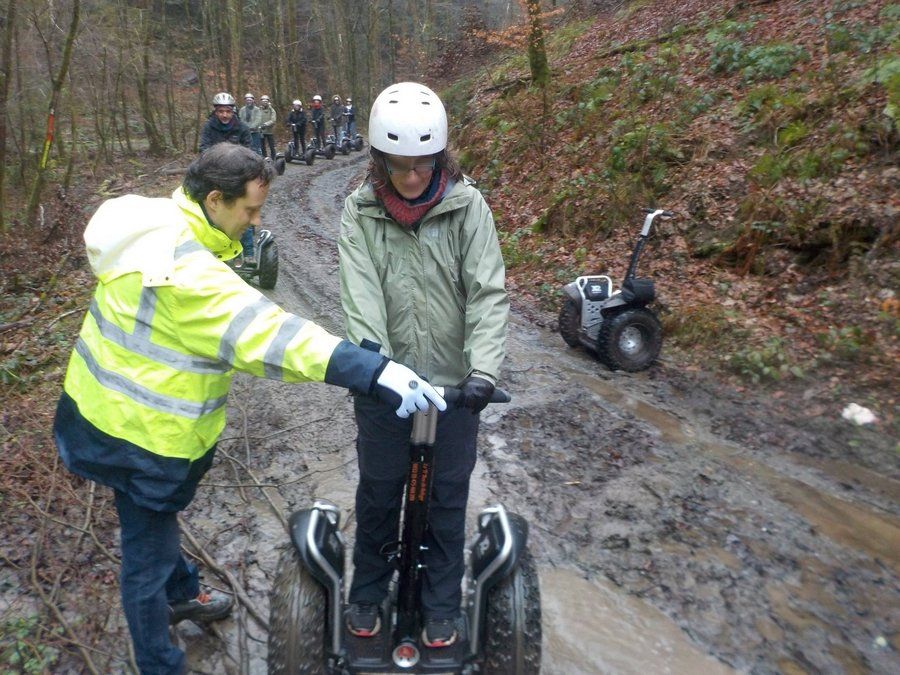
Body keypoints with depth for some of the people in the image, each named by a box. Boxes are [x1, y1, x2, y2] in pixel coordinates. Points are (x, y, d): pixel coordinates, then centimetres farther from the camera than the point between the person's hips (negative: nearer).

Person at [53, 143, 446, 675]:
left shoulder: (163, 225, -2)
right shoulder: (186, 269, -33)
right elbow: (268, 334, -42)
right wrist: (376, 372, -46)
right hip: (138, 434, -10)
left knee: (159, 520, 31)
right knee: (149, 555, 9)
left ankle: (182, 595, 56)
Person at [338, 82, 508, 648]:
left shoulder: (467, 206, -9)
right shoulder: (360, 211, -6)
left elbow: (490, 293, -14)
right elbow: (360, 295, -16)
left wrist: (485, 368, -27)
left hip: (454, 381, 0)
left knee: (447, 497, 14)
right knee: (378, 492, 17)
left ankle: (442, 602, 36)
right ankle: (368, 591, 41)